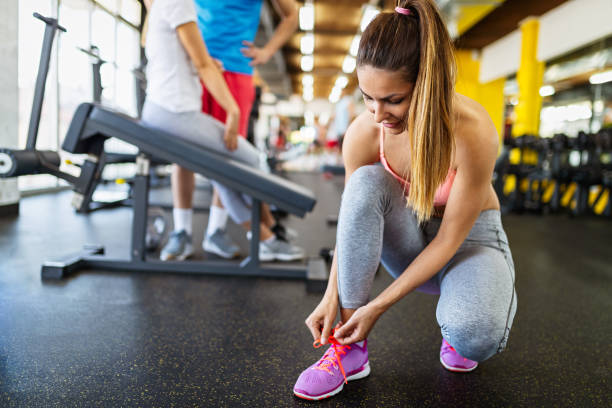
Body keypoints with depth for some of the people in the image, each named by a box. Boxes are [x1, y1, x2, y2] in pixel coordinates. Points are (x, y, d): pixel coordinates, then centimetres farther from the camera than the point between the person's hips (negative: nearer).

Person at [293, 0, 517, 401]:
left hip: (470, 238, -3)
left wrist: (378, 306, -25)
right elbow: (353, 216, -8)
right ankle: (351, 350, -23)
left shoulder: (471, 132, -31)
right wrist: (332, 298, -18)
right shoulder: (363, 134, -20)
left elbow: (450, 238, -24)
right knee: (366, 182, -32)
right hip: (411, 239, 3)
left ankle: (454, 321, 6)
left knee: (476, 335, -36)